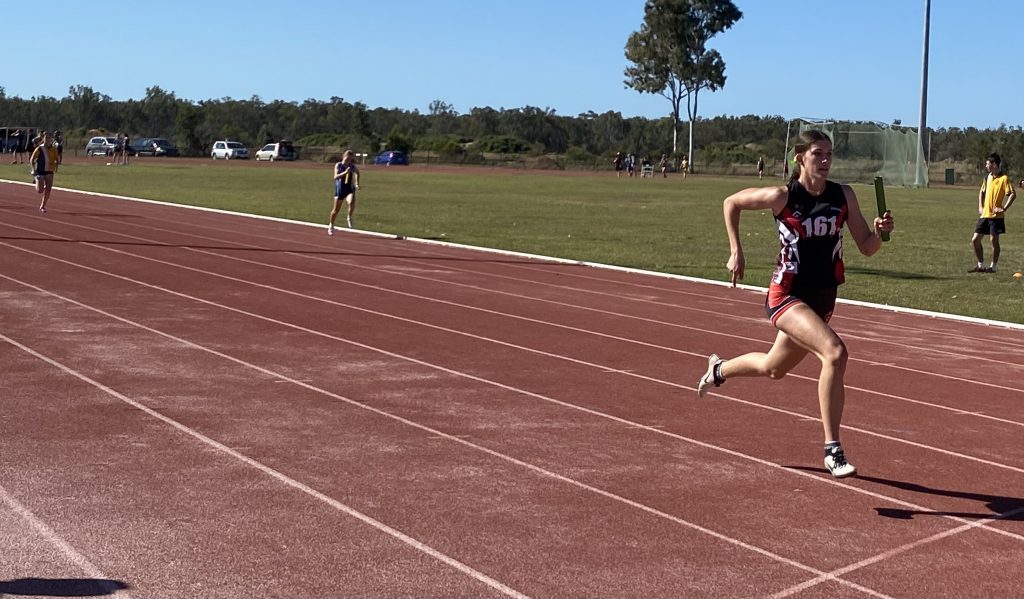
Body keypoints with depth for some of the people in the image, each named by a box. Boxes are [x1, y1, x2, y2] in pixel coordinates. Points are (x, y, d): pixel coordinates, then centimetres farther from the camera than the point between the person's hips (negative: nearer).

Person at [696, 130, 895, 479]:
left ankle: (718, 370, 55)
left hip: (823, 299, 6)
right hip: (787, 296, -6)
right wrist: (736, 251, -3)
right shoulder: (782, 196, -13)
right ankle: (832, 450, -20)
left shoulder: (843, 196, -2)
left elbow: (866, 247, 1)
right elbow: (731, 203, 1)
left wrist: (879, 231, -20)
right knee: (835, 352, -28)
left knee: (774, 368, 23)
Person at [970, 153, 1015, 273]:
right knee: (975, 240, 4)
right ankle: (981, 265, 15)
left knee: (994, 240, -2)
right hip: (984, 215, 7)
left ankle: (993, 266, 9)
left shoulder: (1004, 178, -11)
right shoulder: (987, 177, 11)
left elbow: (1013, 194, -16)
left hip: (996, 216, -7)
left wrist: (1004, 208, -20)